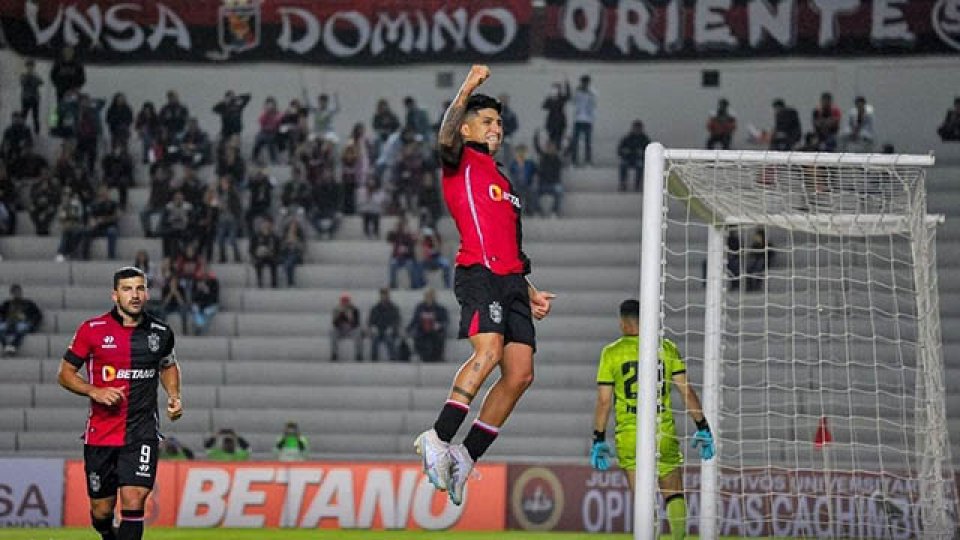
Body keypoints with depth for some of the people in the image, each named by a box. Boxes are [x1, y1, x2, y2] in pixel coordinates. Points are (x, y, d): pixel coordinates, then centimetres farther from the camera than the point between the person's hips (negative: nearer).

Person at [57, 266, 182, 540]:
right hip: (100, 433, 0)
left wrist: (174, 396, 7)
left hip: (143, 433, 0)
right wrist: (94, 391, -14)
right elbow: (65, 373, 3)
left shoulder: (160, 332, 4)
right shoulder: (92, 330, -4)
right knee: (102, 510, 8)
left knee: (134, 499, -17)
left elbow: (169, 366, 25)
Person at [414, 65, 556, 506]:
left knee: (520, 373, -5)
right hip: (478, 273, -8)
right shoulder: (461, 163, 9)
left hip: (512, 279, 8)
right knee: (488, 350, -28)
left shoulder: (503, 183, 31)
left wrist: (530, 293, 23)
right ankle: (438, 438, -28)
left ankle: (466, 455, 1)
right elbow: (446, 138, -17)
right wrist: (468, 88, -20)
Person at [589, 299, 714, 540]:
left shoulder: (611, 353, 1)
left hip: (629, 437, -1)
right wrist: (702, 427, 6)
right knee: (674, 495, 10)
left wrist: (599, 440, 5)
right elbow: (686, 390, 1)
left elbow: (604, 401, 0)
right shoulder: (667, 348, 3)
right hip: (664, 434, 1)